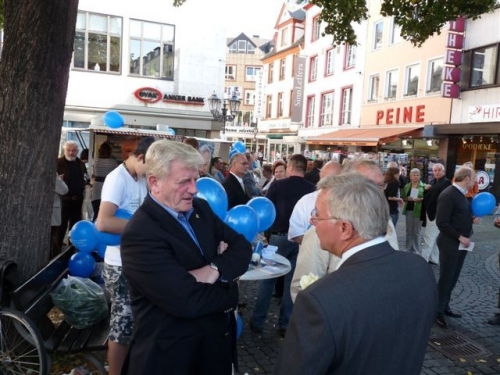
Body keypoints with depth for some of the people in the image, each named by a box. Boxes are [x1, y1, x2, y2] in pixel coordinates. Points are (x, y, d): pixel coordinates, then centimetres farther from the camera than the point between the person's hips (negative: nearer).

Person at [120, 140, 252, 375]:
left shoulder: (201, 208, 1)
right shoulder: (140, 233, -24)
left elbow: (241, 246, 1)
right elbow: (188, 302, -30)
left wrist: (216, 269, -19)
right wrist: (229, 290, -12)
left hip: (215, 338, 7)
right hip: (173, 354, -7)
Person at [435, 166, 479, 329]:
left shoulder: (461, 194, 10)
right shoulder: (448, 195, -19)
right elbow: (442, 223, -22)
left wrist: (472, 219, 1)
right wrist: (460, 237, -20)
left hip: (461, 245, 9)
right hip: (450, 244, -9)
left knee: (452, 279, 17)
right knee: (445, 279, 1)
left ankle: (444, 307, 30)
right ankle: (437, 311, 14)